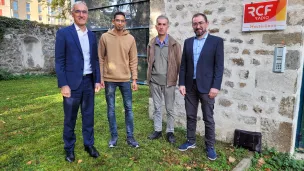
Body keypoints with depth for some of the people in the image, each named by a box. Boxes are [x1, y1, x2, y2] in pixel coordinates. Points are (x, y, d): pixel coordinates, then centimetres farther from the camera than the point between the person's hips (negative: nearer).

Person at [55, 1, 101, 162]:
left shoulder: (92, 35, 10)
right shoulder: (63, 33, -5)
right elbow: (59, 61, -8)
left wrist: (97, 80, 5)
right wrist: (63, 84, -14)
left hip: (89, 81, 4)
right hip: (72, 82, -4)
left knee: (88, 115, 13)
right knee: (70, 118, 9)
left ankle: (89, 144, 29)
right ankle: (69, 148, 26)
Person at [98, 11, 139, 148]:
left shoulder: (130, 39, 3)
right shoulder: (105, 37, 0)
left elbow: (133, 60, 4)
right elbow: (100, 59, 2)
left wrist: (134, 79, -1)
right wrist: (100, 77, -3)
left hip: (125, 79, 1)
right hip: (109, 79, -1)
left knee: (128, 108, 6)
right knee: (111, 109, 8)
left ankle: (130, 137, 18)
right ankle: (114, 136, 22)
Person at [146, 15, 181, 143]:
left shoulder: (174, 44, -3)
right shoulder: (151, 44, 6)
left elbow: (179, 63, -1)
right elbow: (149, 62, 12)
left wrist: (178, 79, -3)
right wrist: (149, 77, 8)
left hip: (168, 81, -3)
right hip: (154, 81, 3)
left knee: (169, 109, 7)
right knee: (157, 108, 12)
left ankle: (170, 132, 20)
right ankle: (157, 130, 25)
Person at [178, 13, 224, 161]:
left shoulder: (217, 41, -2)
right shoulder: (188, 42, 10)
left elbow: (219, 66, -7)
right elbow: (183, 65, 8)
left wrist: (216, 86, -14)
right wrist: (181, 83, 1)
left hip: (206, 86, -4)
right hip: (190, 86, 4)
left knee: (208, 119, 5)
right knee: (190, 116, 13)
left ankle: (210, 146, 19)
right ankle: (191, 141, 28)